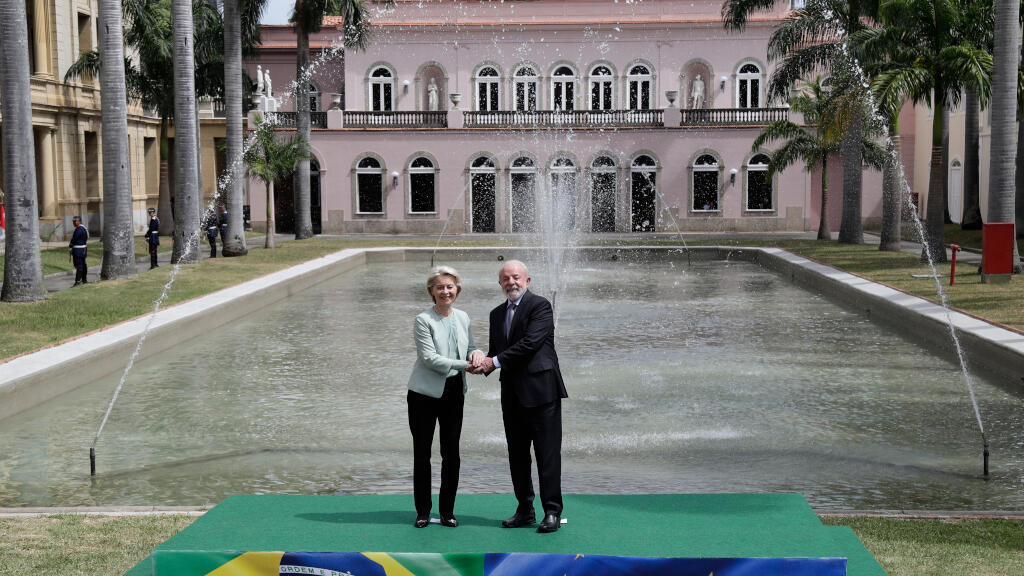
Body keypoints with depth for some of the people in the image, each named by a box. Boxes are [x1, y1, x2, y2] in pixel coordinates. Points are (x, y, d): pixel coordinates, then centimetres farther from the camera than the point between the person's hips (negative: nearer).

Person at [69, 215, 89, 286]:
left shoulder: (79, 229, -17)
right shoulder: (83, 228, 15)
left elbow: (74, 239, -14)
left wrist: (70, 247, 2)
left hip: (78, 250, -10)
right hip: (83, 249, 10)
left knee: (79, 265, -10)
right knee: (83, 265, 13)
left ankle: (78, 281, -11)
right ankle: (84, 280, 18)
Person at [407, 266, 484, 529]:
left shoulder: (463, 318, 8)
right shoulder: (423, 320, -9)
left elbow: (470, 348, 16)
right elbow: (430, 358, -16)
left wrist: (476, 353, -8)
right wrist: (464, 364, -20)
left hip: (454, 393, 4)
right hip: (425, 394, -4)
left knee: (451, 453, 6)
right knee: (422, 453, 4)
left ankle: (447, 511, 18)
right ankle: (423, 511, 15)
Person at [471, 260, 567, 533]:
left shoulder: (540, 305, -6)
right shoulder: (497, 314, 17)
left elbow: (530, 342, -17)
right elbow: (495, 350, 18)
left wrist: (495, 361, -14)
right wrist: (483, 364, -6)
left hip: (540, 390, -7)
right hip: (512, 395, 7)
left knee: (547, 453, -4)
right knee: (517, 454, 11)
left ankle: (552, 511, 1)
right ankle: (525, 511, 20)